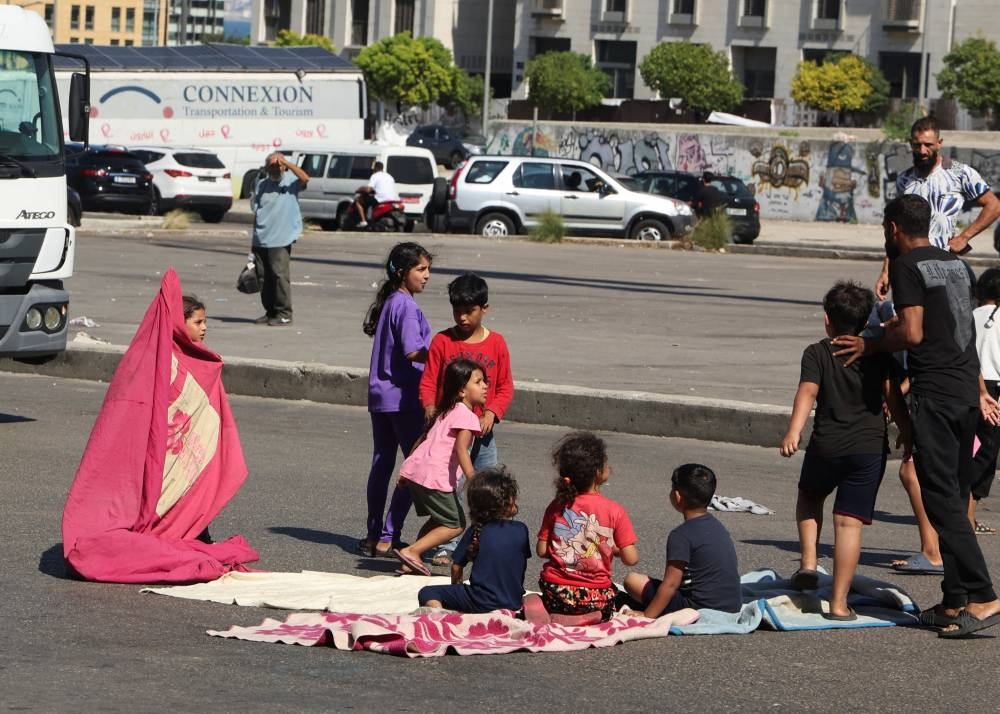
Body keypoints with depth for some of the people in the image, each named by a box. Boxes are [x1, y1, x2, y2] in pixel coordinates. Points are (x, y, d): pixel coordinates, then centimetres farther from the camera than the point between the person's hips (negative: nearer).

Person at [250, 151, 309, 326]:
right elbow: (256, 210, 16)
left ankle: (284, 313, -5)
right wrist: (255, 234, 13)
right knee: (263, 277, 7)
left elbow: (305, 178, -22)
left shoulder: (290, 181, 0)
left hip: (280, 240, -5)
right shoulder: (261, 184, 12)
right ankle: (270, 312, 16)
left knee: (280, 275, -11)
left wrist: (286, 163, -27)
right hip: (261, 239, 5)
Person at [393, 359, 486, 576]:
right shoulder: (466, 415, -8)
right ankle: (411, 551, -8)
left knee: (439, 520, 23)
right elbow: (460, 449, -22)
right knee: (455, 525, 0)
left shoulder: (447, 412, 21)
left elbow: (422, 439, 25)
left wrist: (406, 472, 31)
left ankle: (411, 564, 19)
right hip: (435, 476, -9)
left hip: (414, 469, 9)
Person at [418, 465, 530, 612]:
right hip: (514, 602, 4)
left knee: (427, 594, 2)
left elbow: (457, 566, 3)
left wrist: (455, 585, 23)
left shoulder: (475, 531, -3)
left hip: (482, 603, -4)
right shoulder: (521, 530, 1)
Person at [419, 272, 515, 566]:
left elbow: (505, 387, 6)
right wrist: (429, 405, -21)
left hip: (482, 431, 2)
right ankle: (446, 547, 0)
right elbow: (428, 382, 0)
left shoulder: (496, 343, 4)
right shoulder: (442, 341, 0)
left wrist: (492, 412, -11)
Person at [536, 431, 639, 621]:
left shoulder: (556, 507, -4)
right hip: (595, 598, -3)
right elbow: (631, 559, -10)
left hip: (556, 593, 3)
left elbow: (542, 551, -1)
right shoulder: (614, 511, -11)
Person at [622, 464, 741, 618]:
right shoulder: (717, 525, 12)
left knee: (633, 580, -3)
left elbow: (670, 584, -17)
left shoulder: (681, 535, -14)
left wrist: (647, 615, -10)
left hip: (700, 609, -9)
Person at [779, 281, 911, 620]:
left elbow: (808, 392, -12)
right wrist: (906, 433, 13)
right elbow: (892, 394, 2)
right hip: (870, 448, 1)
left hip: (827, 446, -1)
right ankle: (839, 602, -3)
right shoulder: (879, 355, 7)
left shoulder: (817, 353, 1)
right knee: (849, 523, -1)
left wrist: (793, 431, -22)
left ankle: (808, 562, 12)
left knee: (809, 496, 29)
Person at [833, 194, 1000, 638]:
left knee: (943, 500, -9)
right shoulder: (956, 264, 18)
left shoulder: (907, 266, -7)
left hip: (935, 394, -8)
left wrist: (869, 346, -1)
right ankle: (955, 602, 12)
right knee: (955, 497, 11)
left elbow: (912, 333, -17)